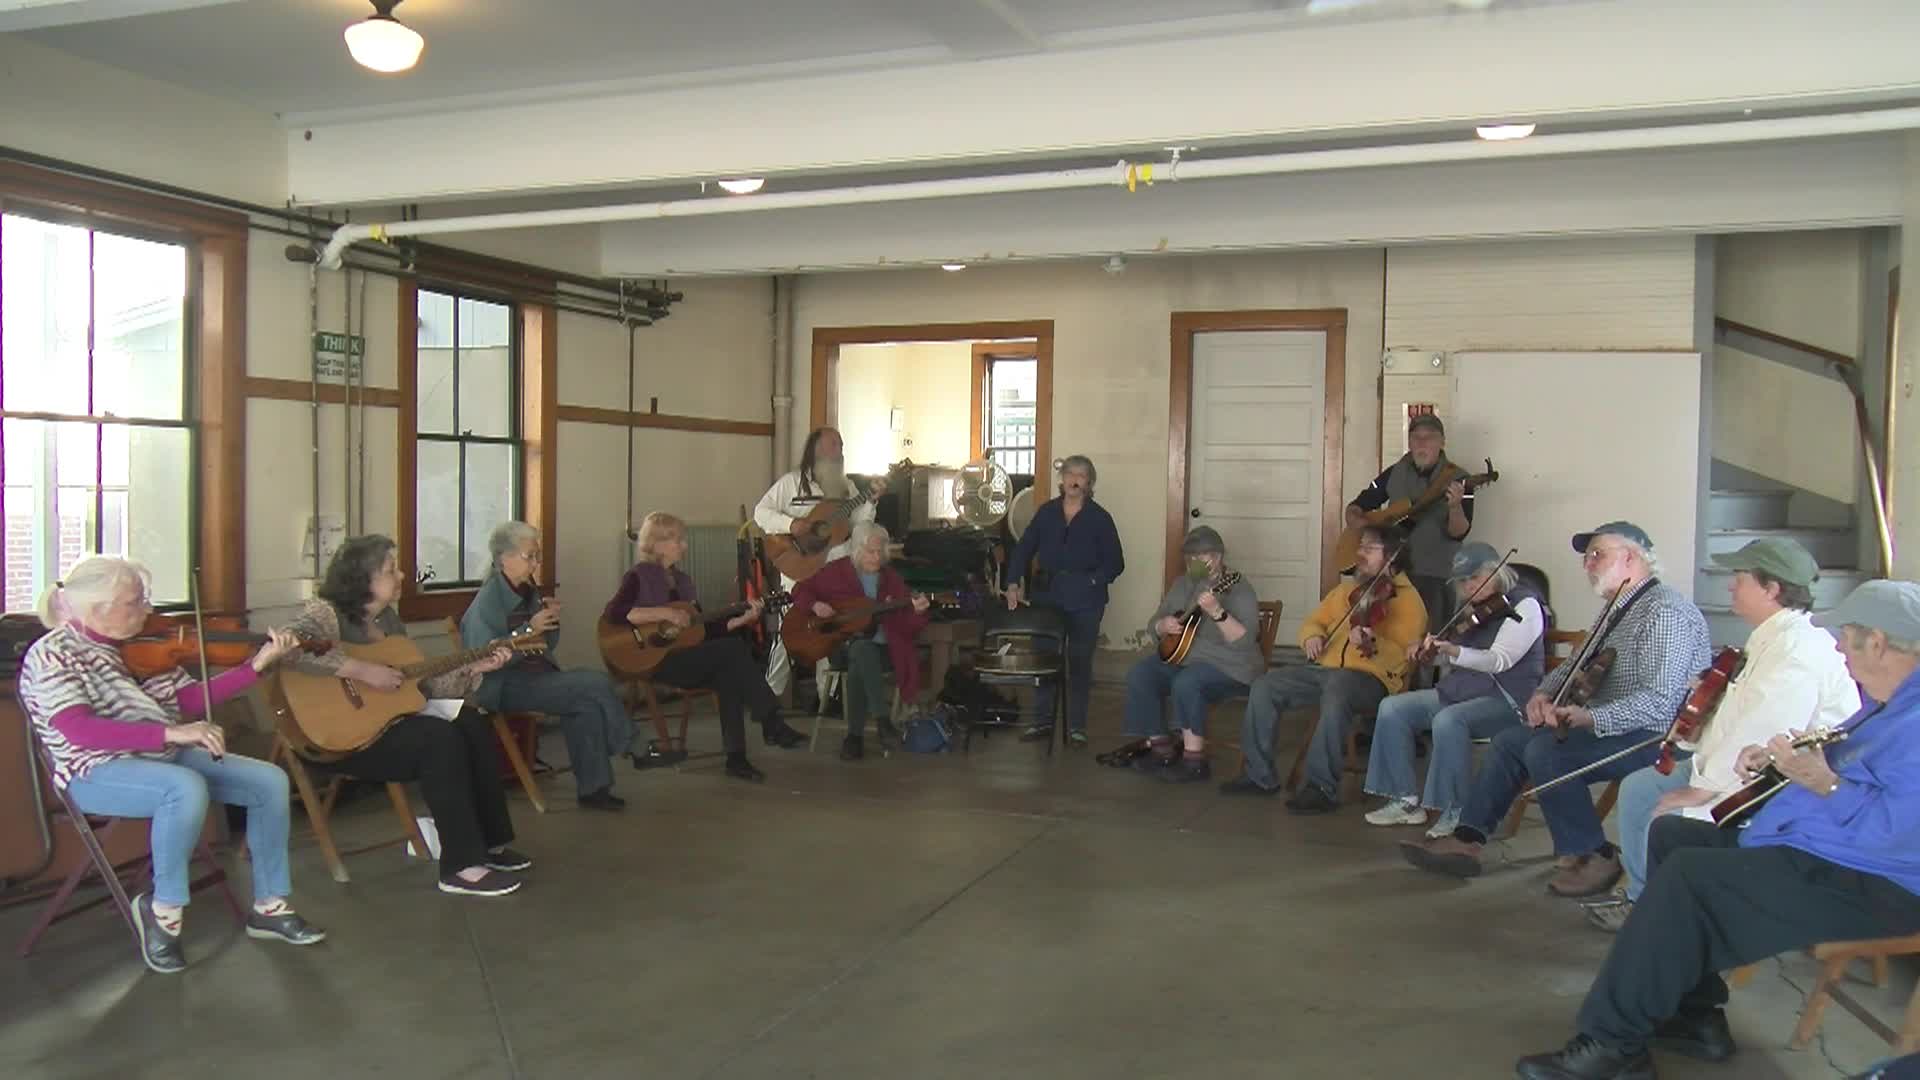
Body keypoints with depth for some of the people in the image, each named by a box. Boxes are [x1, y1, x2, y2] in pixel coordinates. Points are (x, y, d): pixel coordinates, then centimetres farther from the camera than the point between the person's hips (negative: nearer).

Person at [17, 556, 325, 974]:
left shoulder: (139, 649, 7)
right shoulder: (52, 655, -13)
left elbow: (192, 699, 7)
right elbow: (78, 729, -27)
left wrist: (259, 663, -3)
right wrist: (170, 732, -37)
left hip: (165, 757, 7)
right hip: (97, 772, -7)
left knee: (270, 781, -6)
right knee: (186, 788, -37)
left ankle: (269, 907, 4)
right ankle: (164, 909, -17)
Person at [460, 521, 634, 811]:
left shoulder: (527, 592, 11)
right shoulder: (489, 599, -12)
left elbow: (547, 648, 16)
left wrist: (550, 621, -3)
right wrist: (528, 630, -25)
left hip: (534, 675, 8)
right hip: (504, 686, -8)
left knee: (589, 702, -19)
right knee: (597, 685, -21)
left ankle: (593, 788, -12)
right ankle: (627, 746, 0)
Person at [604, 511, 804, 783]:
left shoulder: (682, 580, 18)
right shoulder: (638, 577, -2)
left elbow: (704, 631, 15)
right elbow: (611, 614, -21)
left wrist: (742, 619, 2)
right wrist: (664, 613, -23)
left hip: (688, 658, 7)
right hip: (654, 660, -7)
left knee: (730, 675, -25)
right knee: (734, 649, -24)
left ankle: (736, 758, -24)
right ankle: (772, 724, -19)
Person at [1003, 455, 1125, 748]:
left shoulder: (1100, 518, -1)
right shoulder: (1046, 512, 6)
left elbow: (1115, 562, 0)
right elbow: (1023, 549, 4)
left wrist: (1092, 581, -15)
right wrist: (1013, 583, -9)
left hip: (1085, 600, -2)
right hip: (1047, 595, 3)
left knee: (1080, 662, 3)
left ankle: (1077, 727, 13)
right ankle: (1043, 721, 18)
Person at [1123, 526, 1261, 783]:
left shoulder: (1238, 589, -11)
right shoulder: (1183, 585, 11)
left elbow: (1244, 641, -23)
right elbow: (1153, 625, 14)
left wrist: (1217, 613, -38)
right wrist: (1163, 625, -10)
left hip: (1227, 666, -7)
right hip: (1180, 655, 7)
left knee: (1186, 683, -35)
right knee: (1139, 675, -16)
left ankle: (1194, 759, -22)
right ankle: (1161, 748, -8)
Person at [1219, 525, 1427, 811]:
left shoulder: (1408, 599, -4)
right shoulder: (1347, 589, 19)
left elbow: (1401, 658, -16)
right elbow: (1314, 621, 22)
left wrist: (1372, 645, -36)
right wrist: (1312, 637, -2)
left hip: (1371, 677, -7)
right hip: (1325, 668, 7)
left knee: (1335, 697, -40)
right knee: (1264, 686, -10)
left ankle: (1322, 788, -31)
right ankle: (1260, 774, -3)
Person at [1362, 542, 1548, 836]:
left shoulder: (1524, 604, -10)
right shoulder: (1471, 608, 14)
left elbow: (1500, 660, -24)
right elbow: (1456, 658, 21)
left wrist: (1453, 651, -40)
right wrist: (1432, 649, 0)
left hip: (1507, 700, -8)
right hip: (1461, 690, 8)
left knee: (1448, 721, -36)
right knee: (1393, 709, -7)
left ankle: (1457, 812, -23)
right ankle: (1407, 800, -4)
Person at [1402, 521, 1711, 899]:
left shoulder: (1664, 612, -18)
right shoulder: (1617, 610, 15)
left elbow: (1660, 701, -28)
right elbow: (1574, 667, 21)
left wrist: (1590, 718, -35)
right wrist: (1543, 694, 0)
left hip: (1655, 737, -11)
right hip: (1605, 726, 11)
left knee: (1546, 751, -27)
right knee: (1510, 741, 7)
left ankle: (1594, 856, -12)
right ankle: (1466, 841, 5)